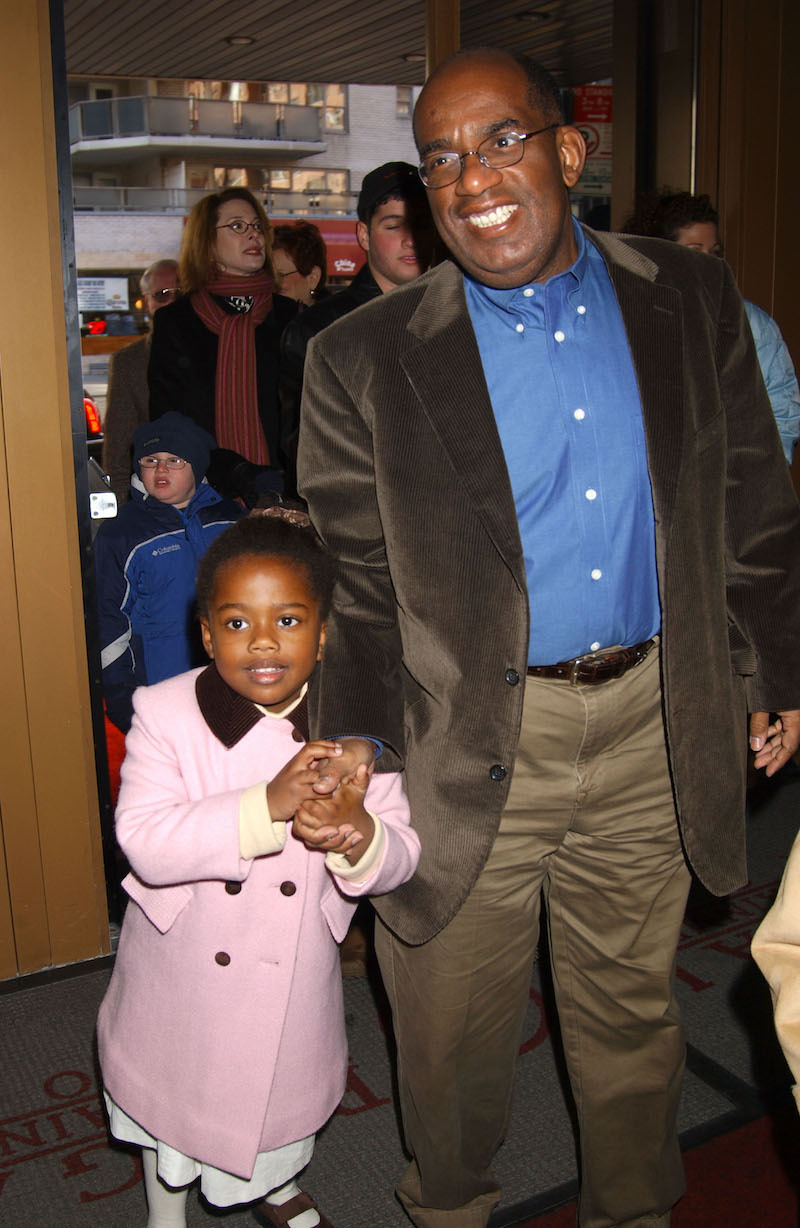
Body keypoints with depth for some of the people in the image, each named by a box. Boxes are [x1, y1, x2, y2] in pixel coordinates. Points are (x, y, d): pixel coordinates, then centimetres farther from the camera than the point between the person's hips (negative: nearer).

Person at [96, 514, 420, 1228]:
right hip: (183, 962, -1)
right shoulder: (166, 715, -20)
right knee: (172, 1088, 23)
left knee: (285, 1088, 26)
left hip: (294, 974, 2)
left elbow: (401, 858, -15)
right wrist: (266, 805, -41)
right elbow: (143, 842, -29)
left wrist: (356, 834, -39)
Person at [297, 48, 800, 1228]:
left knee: (633, 1009, 22)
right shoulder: (366, 360, -7)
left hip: (652, 728, 3)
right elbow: (353, 583, -6)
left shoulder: (695, 301, 1)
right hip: (468, 744, -2)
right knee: (452, 1030, 17)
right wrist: (348, 758, -11)